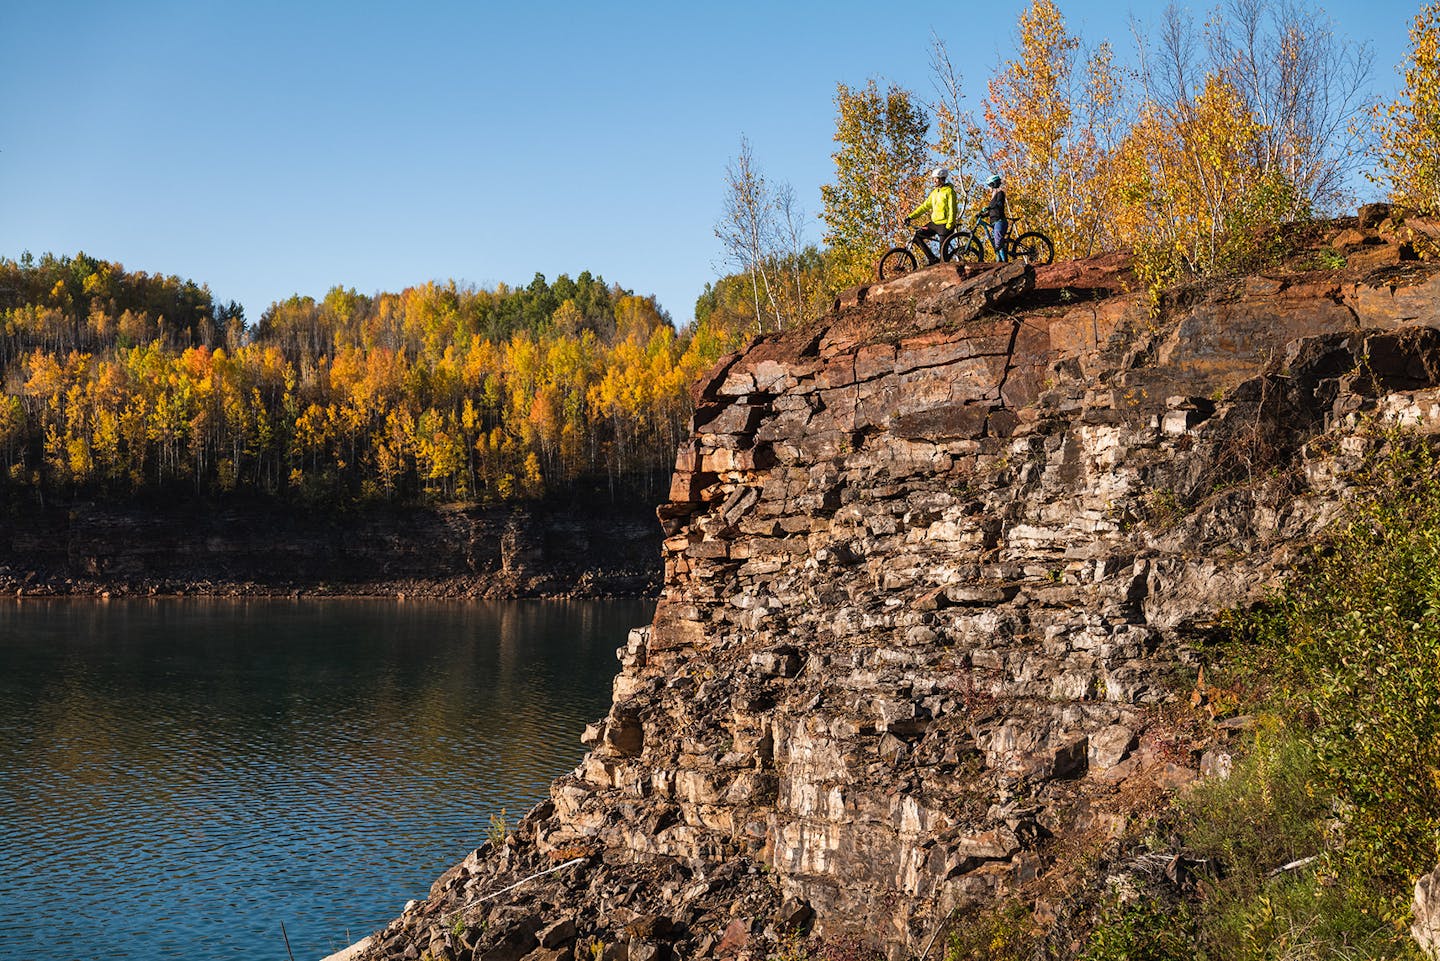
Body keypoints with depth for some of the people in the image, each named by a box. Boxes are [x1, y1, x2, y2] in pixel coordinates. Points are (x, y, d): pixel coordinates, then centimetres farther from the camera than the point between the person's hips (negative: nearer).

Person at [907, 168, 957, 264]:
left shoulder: (949, 191, -9)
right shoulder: (934, 192, 14)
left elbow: (952, 210, -15)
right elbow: (925, 206, 17)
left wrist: (949, 226, -22)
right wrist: (911, 216, 8)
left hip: (944, 225, -8)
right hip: (934, 222, 8)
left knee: (942, 250, -10)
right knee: (917, 236, -3)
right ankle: (933, 259, 1)